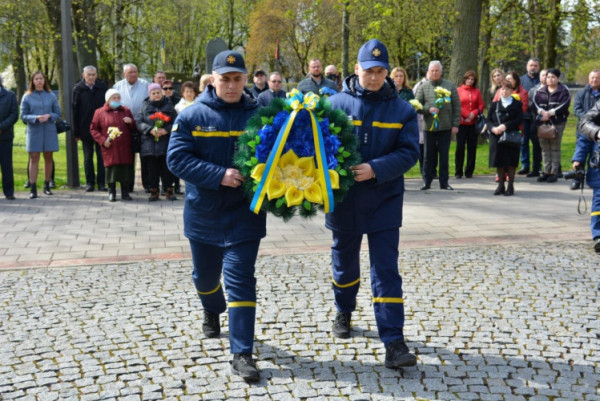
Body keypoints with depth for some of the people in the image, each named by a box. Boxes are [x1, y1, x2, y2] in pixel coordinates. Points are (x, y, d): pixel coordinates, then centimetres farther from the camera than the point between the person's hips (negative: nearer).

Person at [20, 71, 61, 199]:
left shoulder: (51, 96, 5)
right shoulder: (27, 97, 2)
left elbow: (58, 113, 6)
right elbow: (23, 116, 0)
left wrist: (49, 116, -14)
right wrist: (36, 118, -17)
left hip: (49, 130, 2)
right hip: (33, 131, -2)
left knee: (48, 158, 7)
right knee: (34, 159, -4)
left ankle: (47, 186, 18)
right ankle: (33, 189, -5)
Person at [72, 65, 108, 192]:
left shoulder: (102, 87, 1)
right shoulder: (78, 89, -2)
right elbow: (74, 110, -1)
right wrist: (76, 131, -5)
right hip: (85, 128, 0)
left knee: (101, 156, 4)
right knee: (88, 157, 8)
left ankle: (101, 182, 11)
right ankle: (89, 182, 15)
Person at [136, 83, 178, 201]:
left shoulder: (169, 106, 8)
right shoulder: (145, 107, 9)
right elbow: (138, 122, 1)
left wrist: (166, 130, -13)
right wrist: (150, 130, -14)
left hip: (166, 142, 0)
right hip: (150, 143, 1)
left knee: (167, 168, 2)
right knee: (152, 169, 4)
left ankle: (168, 191, 11)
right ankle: (153, 191, 11)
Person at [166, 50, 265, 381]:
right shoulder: (191, 116, -5)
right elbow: (177, 158, -12)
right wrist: (219, 175, -23)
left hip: (244, 214, -2)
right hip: (203, 213, 2)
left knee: (240, 280, -7)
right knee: (205, 274, 21)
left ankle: (241, 353, -2)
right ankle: (212, 311, 54)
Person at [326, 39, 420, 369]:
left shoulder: (402, 110, -1)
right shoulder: (337, 103, -2)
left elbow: (409, 153, -8)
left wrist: (375, 169, -22)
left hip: (384, 202, -1)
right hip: (343, 201, 1)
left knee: (386, 271, -4)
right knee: (344, 262, 19)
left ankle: (394, 343, -3)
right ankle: (344, 313, 46)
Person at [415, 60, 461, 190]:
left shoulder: (450, 86, 5)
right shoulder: (423, 87, 6)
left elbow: (457, 106, 5)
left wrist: (455, 124, -1)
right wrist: (428, 109, -15)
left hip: (446, 126, 0)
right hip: (429, 126, 0)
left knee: (444, 155, 5)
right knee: (429, 155, 4)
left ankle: (444, 182, 12)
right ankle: (427, 181, 12)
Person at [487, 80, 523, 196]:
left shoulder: (517, 104, 5)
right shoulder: (495, 105, 13)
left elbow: (519, 119, -6)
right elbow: (488, 120, 7)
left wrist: (505, 126, -17)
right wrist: (493, 128, -14)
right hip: (497, 137, 2)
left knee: (511, 162, -3)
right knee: (499, 162, 4)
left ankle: (510, 186, 5)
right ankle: (501, 186, 13)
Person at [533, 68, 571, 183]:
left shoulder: (564, 91, 2)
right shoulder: (540, 91, 14)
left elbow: (564, 105, -12)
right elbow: (535, 103, 0)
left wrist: (550, 113, -19)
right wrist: (542, 112, -18)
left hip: (557, 122, -4)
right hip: (542, 122, 4)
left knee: (555, 148, -3)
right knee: (545, 148, 6)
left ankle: (554, 172, 0)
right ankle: (546, 171, 12)